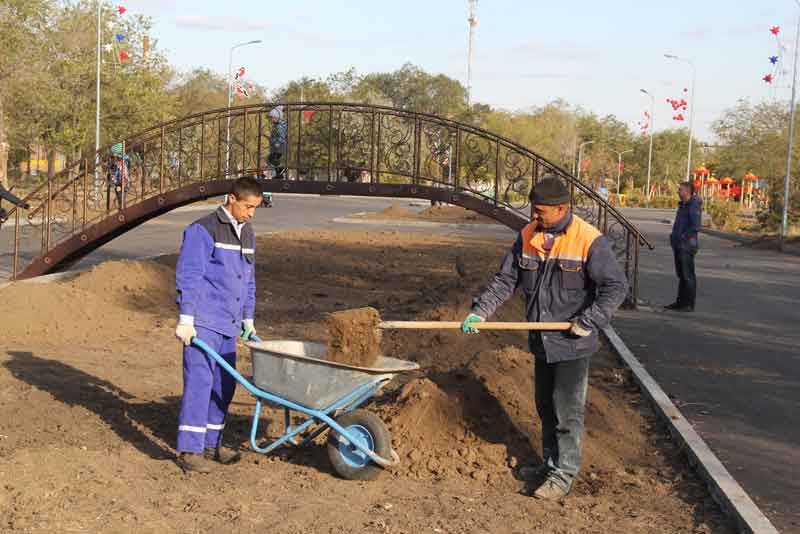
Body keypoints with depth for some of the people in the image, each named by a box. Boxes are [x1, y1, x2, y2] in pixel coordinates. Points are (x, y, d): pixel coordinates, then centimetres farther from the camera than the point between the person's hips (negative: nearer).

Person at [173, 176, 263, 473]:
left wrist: (248, 318, 21)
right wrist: (185, 319, -17)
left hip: (229, 324, 8)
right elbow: (188, 276, -14)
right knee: (199, 381, -10)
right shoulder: (203, 230, -10)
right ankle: (189, 449, -5)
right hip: (203, 322, -8)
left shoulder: (247, 234, 15)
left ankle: (211, 443, 21)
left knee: (224, 384, 10)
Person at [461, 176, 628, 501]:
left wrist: (590, 320, -22)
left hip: (572, 344, -6)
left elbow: (616, 286, -15)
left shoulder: (589, 241, -16)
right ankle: (550, 464, 32)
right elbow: (506, 280, 5)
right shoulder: (528, 236, 3)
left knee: (567, 412, -1)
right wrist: (480, 310, -7)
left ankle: (563, 476, 9)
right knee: (545, 407, 17)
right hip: (541, 342, 7)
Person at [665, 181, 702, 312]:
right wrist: (673, 236, 13)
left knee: (688, 275, -4)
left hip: (687, 246, -9)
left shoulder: (694, 206, -14)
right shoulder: (683, 205, 15)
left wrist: (682, 237, -18)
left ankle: (689, 304, 1)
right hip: (678, 245, 9)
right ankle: (680, 302, 19)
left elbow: (695, 227, -22)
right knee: (681, 274, 13)